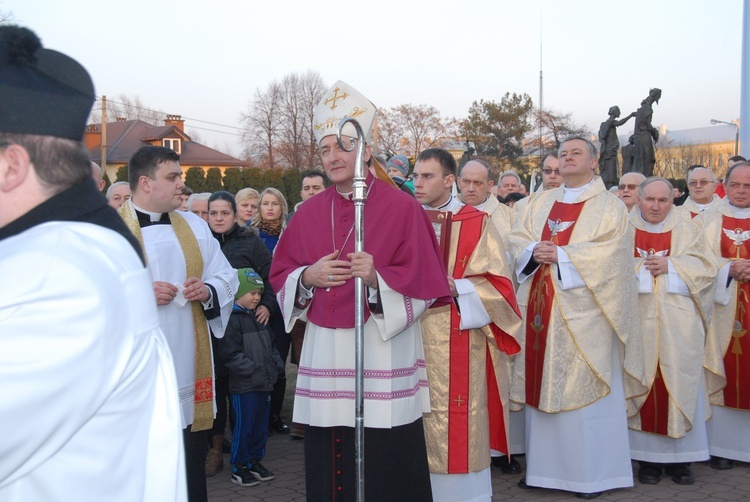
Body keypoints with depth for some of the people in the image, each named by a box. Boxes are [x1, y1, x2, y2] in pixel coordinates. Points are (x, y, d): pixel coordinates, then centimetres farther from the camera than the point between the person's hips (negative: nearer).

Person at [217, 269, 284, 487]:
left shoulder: (258, 318, 13)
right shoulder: (231, 319, -15)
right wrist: (252, 369, -21)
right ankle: (239, 468, 15)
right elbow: (230, 354, -20)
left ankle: (255, 461, 30)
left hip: (264, 383, 8)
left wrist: (276, 364, 9)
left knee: (261, 425, 16)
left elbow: (270, 346, 22)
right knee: (244, 426, 1)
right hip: (244, 387, -8)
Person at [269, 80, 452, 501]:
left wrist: (377, 277, -22)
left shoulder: (402, 208, -3)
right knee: (328, 467, 8)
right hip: (325, 356, 4)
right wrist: (308, 277, -8)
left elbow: (423, 282, -5)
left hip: (383, 354, -3)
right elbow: (281, 276, 13)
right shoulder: (309, 213, 10)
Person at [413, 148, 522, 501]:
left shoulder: (475, 224, -1)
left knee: (457, 431, 0)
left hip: (458, 350, -4)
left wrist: (455, 288, -19)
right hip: (413, 345, 4)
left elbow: (498, 284, -5)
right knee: (419, 432, 7)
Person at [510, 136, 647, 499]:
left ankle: (593, 473, 10)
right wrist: (534, 251, -11)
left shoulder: (608, 206, 2)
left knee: (584, 387, -2)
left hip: (582, 313, -4)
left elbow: (610, 253, -11)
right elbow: (516, 239, 10)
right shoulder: (540, 203, 17)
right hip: (540, 307, 5)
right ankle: (544, 467, 18)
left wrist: (560, 255, -17)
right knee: (542, 384, 7)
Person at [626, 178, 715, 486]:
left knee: (680, 384, 0)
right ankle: (647, 456, 6)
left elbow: (706, 268, 4)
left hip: (678, 324, 1)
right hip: (638, 320, -1)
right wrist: (640, 267, -12)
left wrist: (671, 266, -9)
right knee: (642, 383, -2)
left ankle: (679, 457, 10)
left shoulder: (687, 231, 13)